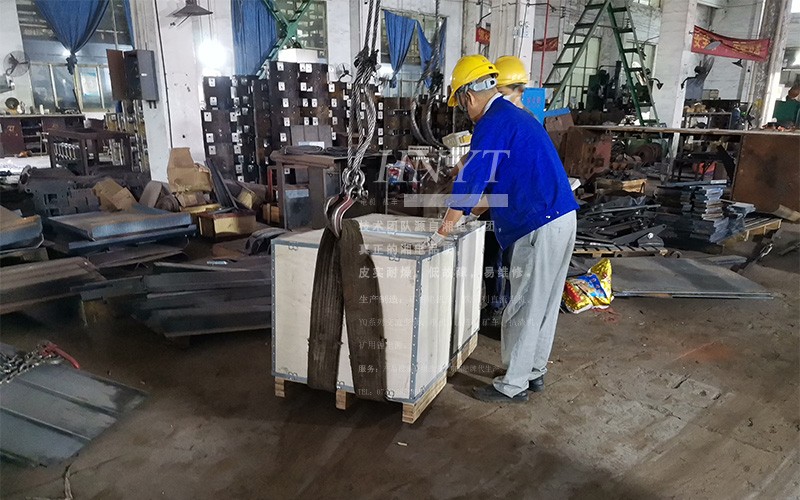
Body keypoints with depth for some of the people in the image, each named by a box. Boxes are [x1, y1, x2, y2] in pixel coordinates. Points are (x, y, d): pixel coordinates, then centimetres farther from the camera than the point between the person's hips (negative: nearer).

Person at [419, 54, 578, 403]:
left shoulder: (492, 124, -12)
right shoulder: (518, 116, 19)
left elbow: (469, 182, -16)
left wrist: (442, 233, -9)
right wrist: (475, 212, 28)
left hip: (540, 227, -10)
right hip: (563, 218, 10)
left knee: (524, 308, 0)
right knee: (546, 303, 17)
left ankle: (512, 386, 13)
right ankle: (535, 372, 30)